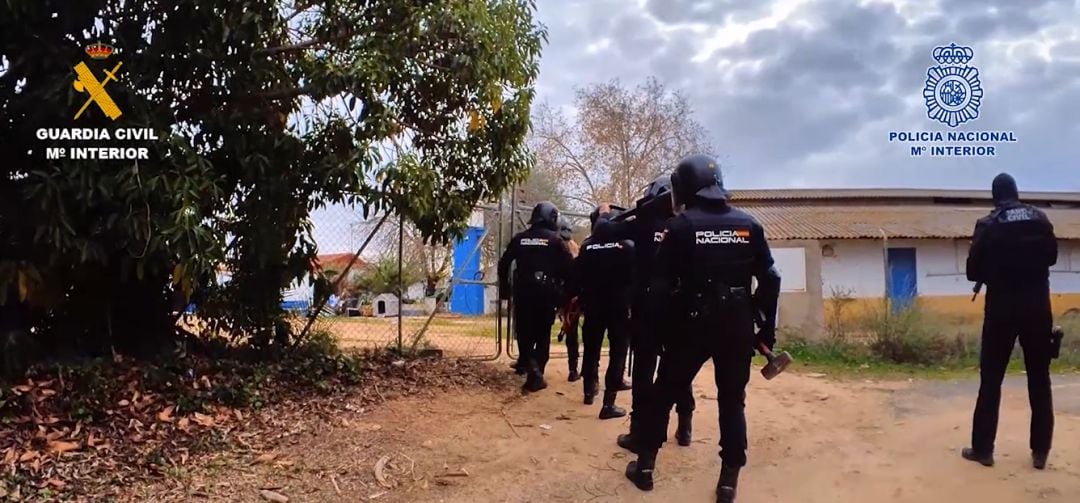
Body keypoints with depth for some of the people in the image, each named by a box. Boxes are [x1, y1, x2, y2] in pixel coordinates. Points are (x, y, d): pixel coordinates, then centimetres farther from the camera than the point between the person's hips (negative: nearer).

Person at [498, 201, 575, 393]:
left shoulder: (519, 238, 7)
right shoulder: (555, 240, -1)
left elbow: (503, 264, 9)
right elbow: (569, 267, -8)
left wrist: (505, 287, 19)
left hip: (523, 292, 2)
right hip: (546, 293, -2)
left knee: (524, 334, 11)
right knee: (543, 335, 9)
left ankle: (532, 368, -7)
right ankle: (536, 375, 3)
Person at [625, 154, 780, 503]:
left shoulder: (681, 225, -6)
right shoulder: (748, 225, 3)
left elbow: (661, 284, -8)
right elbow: (770, 279, 3)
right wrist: (767, 328, 9)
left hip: (693, 324, -2)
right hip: (737, 325, 2)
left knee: (664, 394, 12)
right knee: (732, 401, 12)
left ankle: (645, 466, 18)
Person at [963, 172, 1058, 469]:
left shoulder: (988, 225, -7)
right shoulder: (1040, 219, 2)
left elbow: (973, 271, -5)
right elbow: (1052, 256, 16)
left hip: (1001, 308, -2)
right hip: (1038, 307, 3)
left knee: (990, 380, 4)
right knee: (1040, 380, 10)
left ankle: (983, 449, 6)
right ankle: (1040, 451, 12)